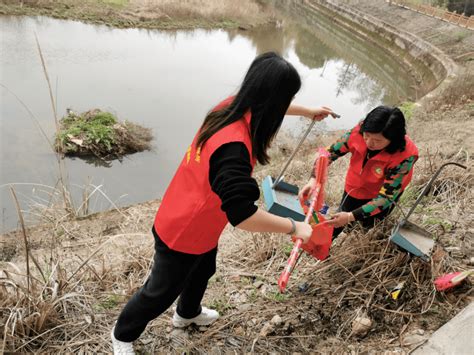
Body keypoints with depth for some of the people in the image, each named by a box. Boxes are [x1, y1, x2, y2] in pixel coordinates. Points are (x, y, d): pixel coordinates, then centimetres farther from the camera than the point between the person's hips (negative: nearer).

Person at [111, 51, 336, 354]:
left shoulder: (231, 106, -12)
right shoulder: (233, 146, -41)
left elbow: (267, 105, 11)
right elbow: (241, 214, -43)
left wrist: (308, 111, 23)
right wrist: (293, 227, -29)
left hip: (198, 224, 9)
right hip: (183, 233, -9)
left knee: (203, 271, 34)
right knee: (160, 293, 18)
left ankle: (188, 313, 65)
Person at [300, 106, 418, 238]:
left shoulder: (405, 156, -39)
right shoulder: (358, 131, -32)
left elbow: (386, 196, -35)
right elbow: (328, 153, -19)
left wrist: (351, 216, -41)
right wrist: (313, 180, -35)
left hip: (384, 191, -2)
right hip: (356, 186, 3)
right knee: (338, 221, 11)